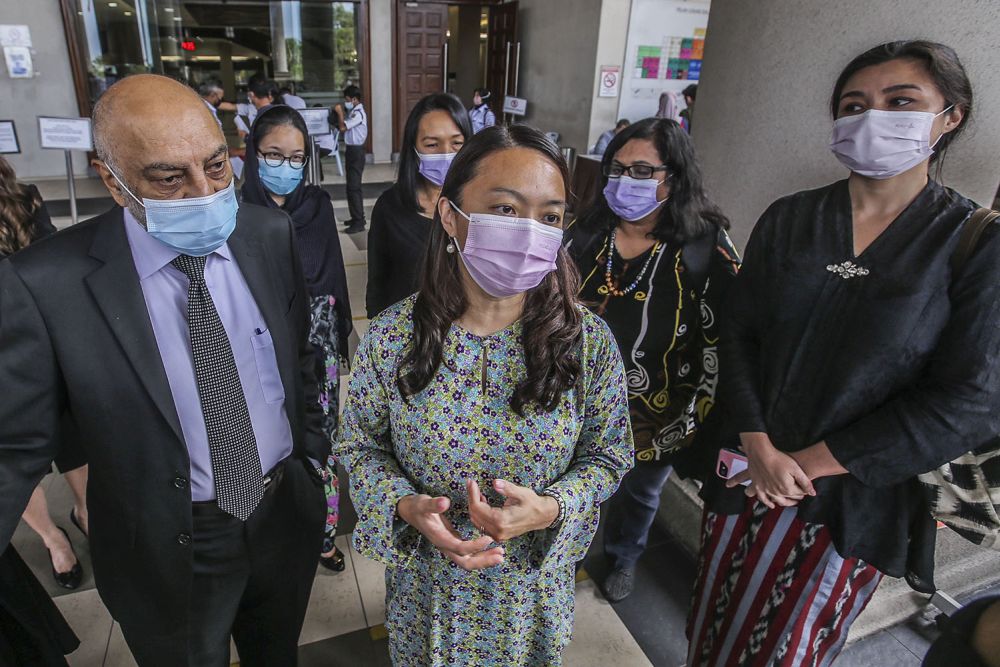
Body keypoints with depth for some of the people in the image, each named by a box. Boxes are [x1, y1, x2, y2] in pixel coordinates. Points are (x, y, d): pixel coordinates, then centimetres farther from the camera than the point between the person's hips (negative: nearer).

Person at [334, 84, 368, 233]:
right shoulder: (353, 111, 14)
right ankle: (357, 217, 25)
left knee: (353, 186, -10)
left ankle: (359, 222, -8)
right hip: (351, 150, 10)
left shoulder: (359, 113, -16)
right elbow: (344, 128, 17)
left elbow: (343, 127, -23)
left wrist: (340, 112, -8)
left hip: (356, 151, -10)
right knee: (353, 185, 16)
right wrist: (341, 112, 7)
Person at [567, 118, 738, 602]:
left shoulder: (705, 247, -17)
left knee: (638, 493, 24)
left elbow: (724, 343, -15)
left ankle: (623, 559, 55)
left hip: (655, 416, -2)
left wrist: (694, 417, -17)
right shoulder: (587, 233, -7)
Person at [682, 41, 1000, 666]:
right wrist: (760, 447, -13)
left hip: (855, 495, -2)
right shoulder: (789, 219, 2)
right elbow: (739, 333, -1)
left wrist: (811, 463, -13)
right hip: (747, 470, 3)